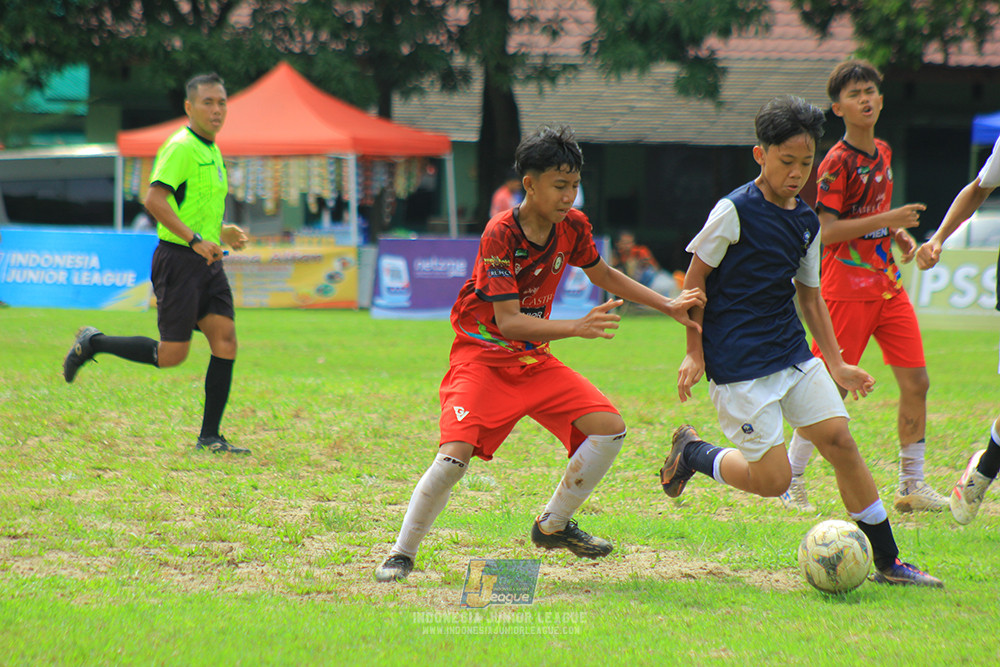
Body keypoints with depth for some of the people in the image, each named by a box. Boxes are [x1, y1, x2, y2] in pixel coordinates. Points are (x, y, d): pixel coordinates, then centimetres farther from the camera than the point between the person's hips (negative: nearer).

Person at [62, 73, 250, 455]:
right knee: (172, 355, -7)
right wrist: (195, 239, -28)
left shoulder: (211, 151, 17)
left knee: (226, 340, -3)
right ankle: (92, 344, 14)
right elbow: (155, 199, -25)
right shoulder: (181, 147, -13)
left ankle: (209, 438, 1)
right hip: (178, 260, -9)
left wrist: (221, 232, 16)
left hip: (207, 262, 9)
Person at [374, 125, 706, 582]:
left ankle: (553, 526, 12)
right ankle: (402, 553, -6)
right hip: (483, 356, -6)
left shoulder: (573, 227, -3)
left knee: (609, 428, -7)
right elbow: (509, 322, -27)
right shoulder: (500, 235, -22)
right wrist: (577, 328, -37)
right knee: (456, 454, -25)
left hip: (535, 361, 6)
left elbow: (604, 276, 18)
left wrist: (669, 306, 11)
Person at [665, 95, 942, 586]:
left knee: (839, 440, -3)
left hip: (792, 353, 7)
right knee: (772, 480, -10)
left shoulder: (807, 221, 9)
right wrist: (694, 353, -9)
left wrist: (836, 364, 17)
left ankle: (888, 563, 4)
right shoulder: (734, 211, -12)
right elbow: (695, 278, -6)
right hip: (739, 365, -7)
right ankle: (690, 453, 16)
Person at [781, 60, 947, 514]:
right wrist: (887, 219, -22)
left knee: (916, 381, 2)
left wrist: (899, 234, 7)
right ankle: (790, 481, 8)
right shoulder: (837, 162, -12)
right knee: (832, 389, -5)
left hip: (888, 284, 7)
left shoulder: (883, 152, 12)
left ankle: (912, 484, 11)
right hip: (847, 286, -7)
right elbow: (827, 231, -18)